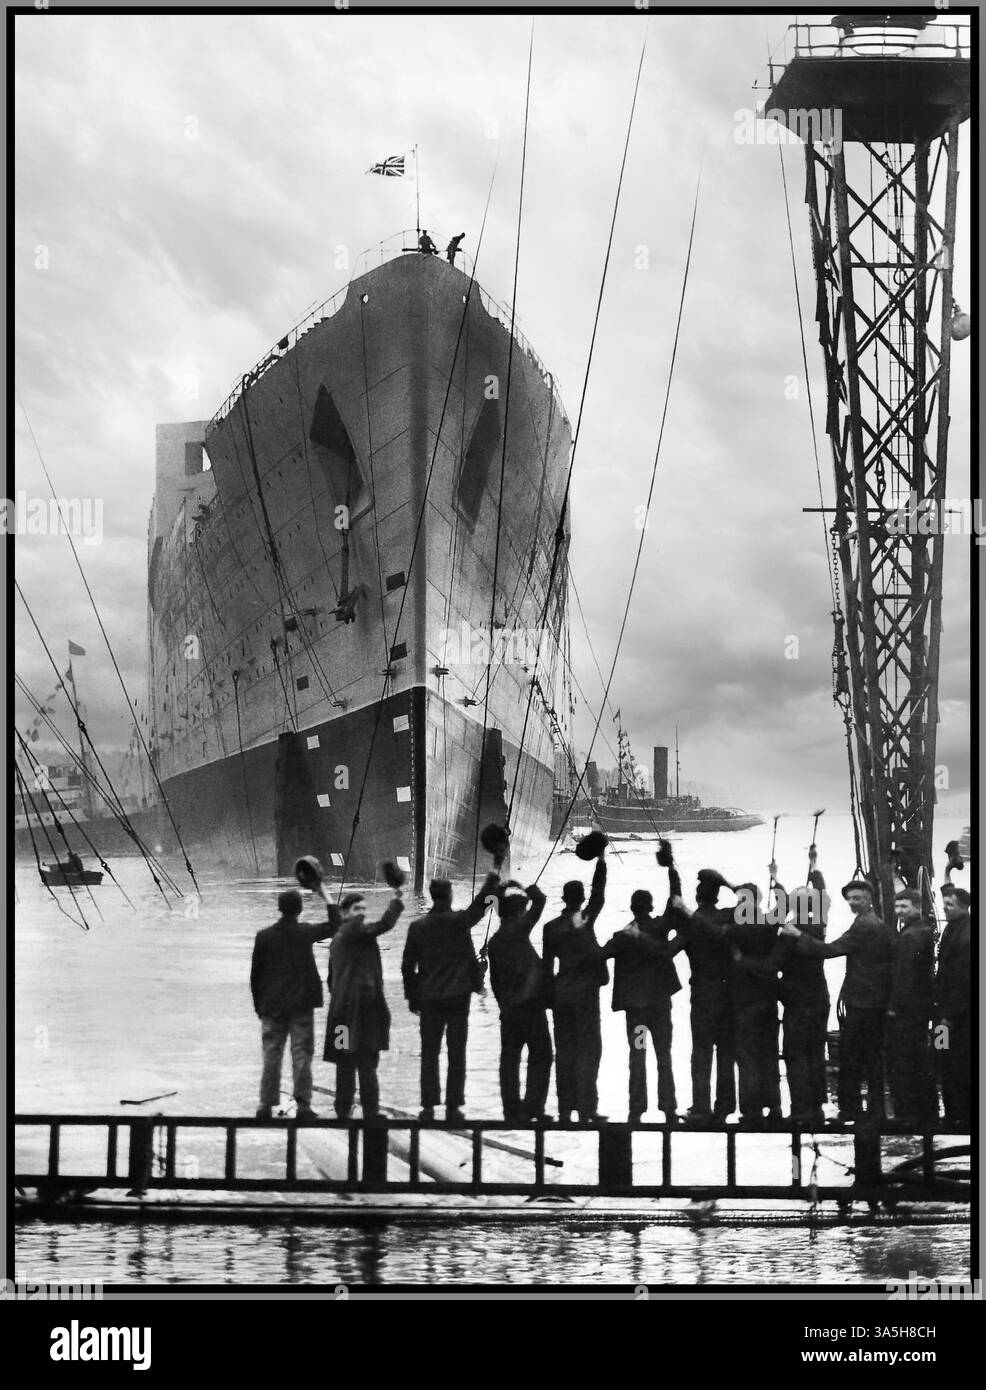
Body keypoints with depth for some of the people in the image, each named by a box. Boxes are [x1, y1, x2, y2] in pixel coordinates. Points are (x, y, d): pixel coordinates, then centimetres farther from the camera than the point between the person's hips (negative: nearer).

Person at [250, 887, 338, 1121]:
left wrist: (258, 1005, 12)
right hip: (301, 1005, -1)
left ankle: (266, 1105, 5)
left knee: (271, 1056, 6)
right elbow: (335, 925, 9)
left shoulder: (264, 936, -2)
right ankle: (303, 1104, 0)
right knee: (301, 1054, 3)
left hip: (272, 1006, 1)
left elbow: (255, 974, 2)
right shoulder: (306, 932, -6)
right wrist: (325, 896, 12)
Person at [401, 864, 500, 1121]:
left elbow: (407, 965, 4)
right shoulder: (460, 921, -8)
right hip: (458, 996, -2)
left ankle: (429, 1107, 3)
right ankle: (453, 1107, 1)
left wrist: (411, 995, 13)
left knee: (429, 1054, 7)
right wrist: (492, 880, 23)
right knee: (456, 1054, 3)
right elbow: (481, 903, 7)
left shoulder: (418, 926, -1)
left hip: (428, 999, 2)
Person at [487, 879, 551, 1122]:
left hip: (509, 1009, 7)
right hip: (530, 1005, -7)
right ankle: (532, 1109, -3)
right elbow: (540, 901, -8)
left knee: (509, 1057, 10)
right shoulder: (518, 930, -10)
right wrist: (531, 890, 13)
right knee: (540, 1056, 1)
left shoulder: (495, 940, 11)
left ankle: (512, 1110, 12)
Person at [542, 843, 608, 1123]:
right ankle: (587, 1109, -6)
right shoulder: (587, 919, -6)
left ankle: (565, 1110, 6)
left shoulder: (551, 927, 2)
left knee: (564, 1050, 6)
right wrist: (601, 859, 5)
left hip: (561, 993, 3)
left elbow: (547, 966, 4)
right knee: (588, 1049, -1)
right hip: (586, 991, -3)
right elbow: (599, 893, 1)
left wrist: (549, 997, 10)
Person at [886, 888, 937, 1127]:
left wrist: (894, 1006, -17)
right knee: (921, 1063, 16)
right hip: (923, 1005, 10)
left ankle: (906, 1115, -5)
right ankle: (929, 1115, 23)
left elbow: (903, 974, -21)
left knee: (899, 1064, -5)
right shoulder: (926, 932, 13)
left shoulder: (909, 936, -18)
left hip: (906, 1008, -10)